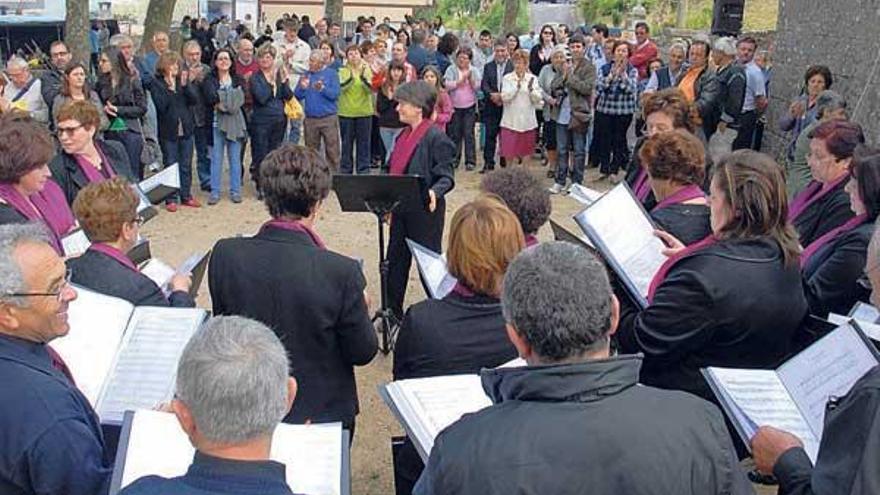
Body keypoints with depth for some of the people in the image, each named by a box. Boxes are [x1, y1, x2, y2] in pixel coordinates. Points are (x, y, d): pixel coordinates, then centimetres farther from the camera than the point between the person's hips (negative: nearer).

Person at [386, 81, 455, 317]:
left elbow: (446, 177, -17)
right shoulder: (403, 135, 10)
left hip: (425, 211, -8)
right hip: (401, 207, 8)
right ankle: (393, 313, 26)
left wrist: (434, 193, -36)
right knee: (395, 260, 13)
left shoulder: (436, 138, -16)